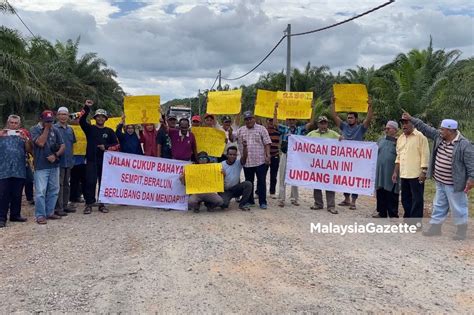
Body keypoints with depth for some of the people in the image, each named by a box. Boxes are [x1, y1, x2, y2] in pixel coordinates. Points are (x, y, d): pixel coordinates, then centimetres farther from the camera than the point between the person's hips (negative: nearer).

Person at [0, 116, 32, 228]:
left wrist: (25, 139, -12)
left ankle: (15, 215, 19)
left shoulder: (22, 136, 13)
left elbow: (29, 150, 4)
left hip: (19, 171, 2)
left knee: (17, 195, 8)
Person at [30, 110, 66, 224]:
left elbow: (62, 146, 8)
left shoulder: (55, 130, 9)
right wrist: (46, 128, -11)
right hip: (41, 166, -5)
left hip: (54, 165, 5)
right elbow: (40, 143, -18)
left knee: (54, 190, 10)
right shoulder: (34, 129, -2)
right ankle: (40, 215, 1)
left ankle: (49, 213, 21)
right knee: (40, 192, -7)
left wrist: (56, 155, -9)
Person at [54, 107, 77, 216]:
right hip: (59, 161, -7)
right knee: (59, 184, -6)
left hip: (68, 161, 7)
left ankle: (65, 205, 22)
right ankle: (58, 208, -2)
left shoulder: (70, 129, 13)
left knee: (66, 184, 13)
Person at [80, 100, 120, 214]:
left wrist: (106, 147, -7)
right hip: (91, 160, -2)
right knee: (90, 182, -6)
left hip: (105, 161, 2)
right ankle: (89, 204, 1)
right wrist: (86, 107, -20)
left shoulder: (109, 131, 11)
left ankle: (102, 204, 15)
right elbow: (81, 121, -11)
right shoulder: (90, 128, 7)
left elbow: (116, 145, 9)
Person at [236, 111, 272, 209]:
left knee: (261, 182, -1)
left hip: (260, 161, -3)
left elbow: (267, 143, -1)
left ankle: (262, 202, 6)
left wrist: (268, 156, -9)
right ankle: (250, 201, 23)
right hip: (247, 161, 3)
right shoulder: (240, 130, 13)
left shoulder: (261, 129, 3)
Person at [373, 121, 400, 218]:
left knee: (391, 194, 0)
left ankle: (393, 215, 9)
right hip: (380, 172, 6)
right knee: (380, 193, 11)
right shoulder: (381, 140, 12)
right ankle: (382, 212, 23)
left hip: (392, 173, -6)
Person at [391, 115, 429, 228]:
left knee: (417, 199, 0)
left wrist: (423, 172, -17)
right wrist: (395, 172, 14)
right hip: (404, 175, 7)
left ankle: (416, 222, 7)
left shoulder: (420, 137, -7)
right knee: (405, 198, 13)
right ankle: (408, 219, 24)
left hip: (416, 174, -7)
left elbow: (425, 155, -11)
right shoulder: (400, 138, 14)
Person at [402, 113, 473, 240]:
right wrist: (411, 119, 8)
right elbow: (425, 128, 10)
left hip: (453, 185, -7)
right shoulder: (439, 137, 1)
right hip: (440, 182, 7)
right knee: (439, 206, 17)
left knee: (458, 208, 6)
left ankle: (462, 231, 21)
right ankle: (435, 227, 29)